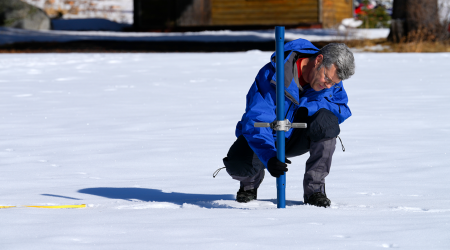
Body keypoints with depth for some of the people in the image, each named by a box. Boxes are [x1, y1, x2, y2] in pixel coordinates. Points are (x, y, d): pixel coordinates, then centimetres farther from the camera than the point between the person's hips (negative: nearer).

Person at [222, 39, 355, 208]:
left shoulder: (331, 77, -14)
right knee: (238, 164, -34)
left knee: (327, 121, -30)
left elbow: (343, 110, -10)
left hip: (297, 139, 3)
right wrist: (269, 157, -55)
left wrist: (308, 108, -30)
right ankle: (251, 182, 8)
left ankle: (314, 189, -15)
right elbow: (255, 121, -38)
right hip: (268, 139, -3)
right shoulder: (272, 76, -31)